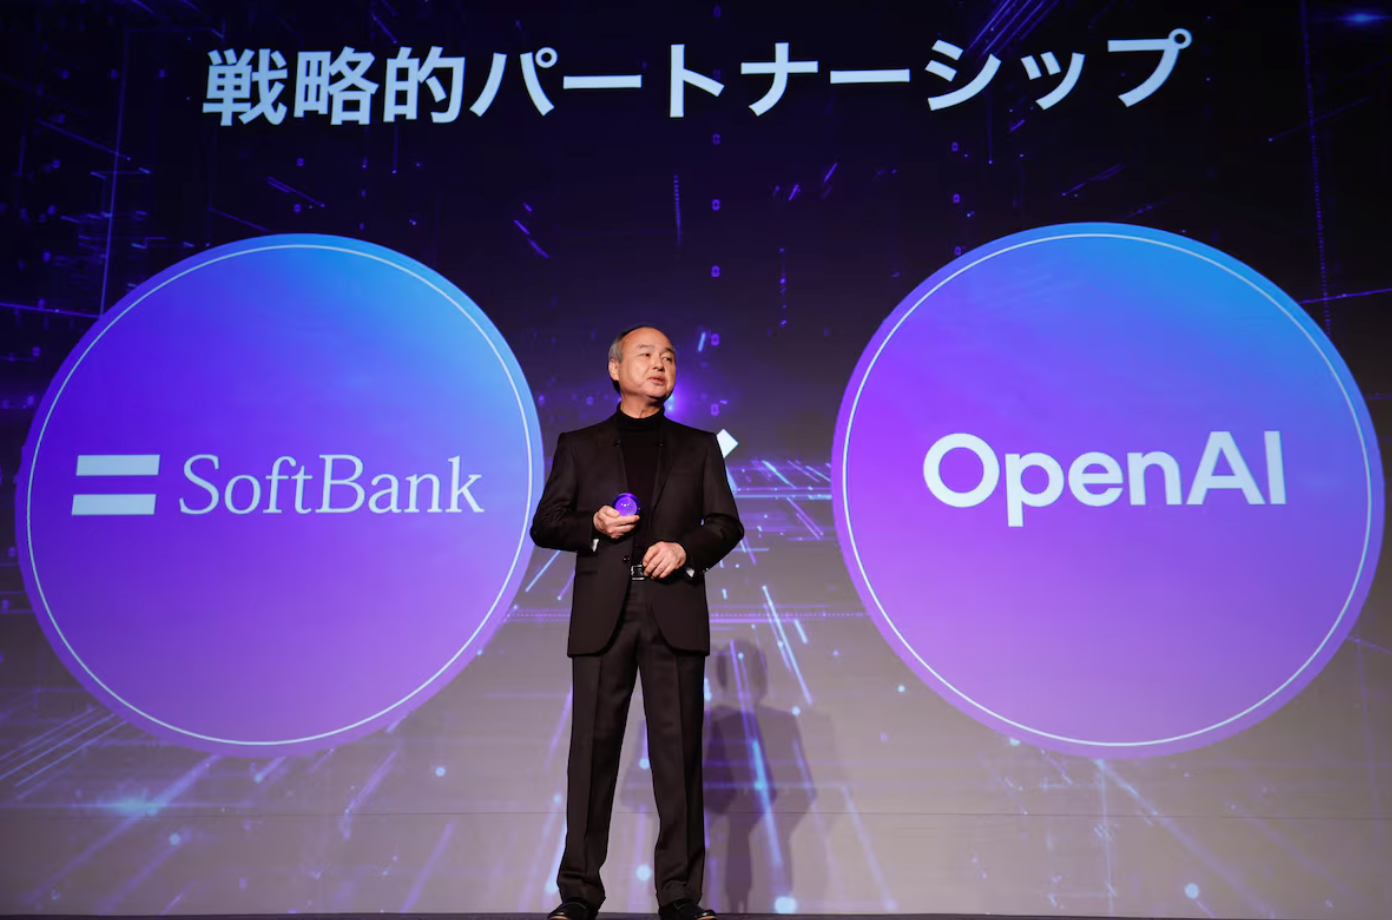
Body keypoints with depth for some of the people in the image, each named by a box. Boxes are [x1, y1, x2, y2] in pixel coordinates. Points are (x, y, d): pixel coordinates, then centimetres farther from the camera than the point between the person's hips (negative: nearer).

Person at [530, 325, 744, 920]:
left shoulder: (698, 446, 15)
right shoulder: (578, 445, 14)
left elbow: (727, 524, 10)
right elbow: (544, 525, 10)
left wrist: (686, 548, -9)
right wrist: (593, 525, -9)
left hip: (675, 613, 1)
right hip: (602, 614, 0)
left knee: (678, 750, 1)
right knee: (593, 749, 2)